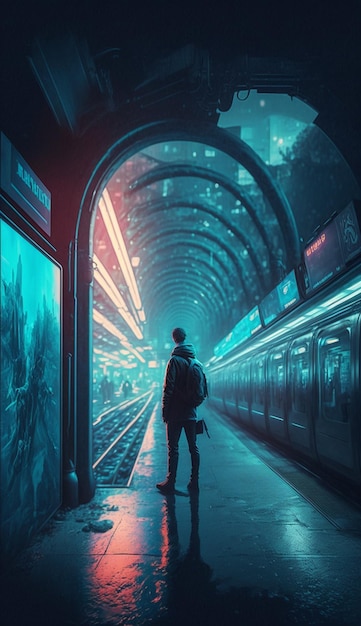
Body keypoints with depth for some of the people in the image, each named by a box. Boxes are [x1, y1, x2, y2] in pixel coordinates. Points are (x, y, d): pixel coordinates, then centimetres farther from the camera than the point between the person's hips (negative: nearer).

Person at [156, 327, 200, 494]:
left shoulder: (175, 360, -11)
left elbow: (168, 388, -14)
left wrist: (164, 410, -8)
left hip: (176, 413, -6)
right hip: (191, 412, 6)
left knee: (173, 447, -1)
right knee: (193, 447, 9)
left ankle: (170, 483, 1)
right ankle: (194, 482, 13)